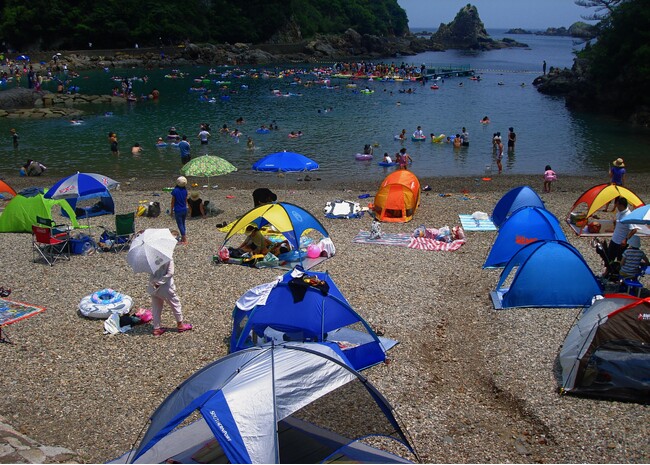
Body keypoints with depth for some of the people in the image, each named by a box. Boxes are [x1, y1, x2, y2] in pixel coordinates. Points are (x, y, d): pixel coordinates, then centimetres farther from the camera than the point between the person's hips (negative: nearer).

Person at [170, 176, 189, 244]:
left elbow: (173, 201, -10)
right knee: (183, 223, 19)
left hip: (178, 211, -5)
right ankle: (183, 237, 27)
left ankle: (184, 240, 2)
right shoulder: (185, 190, -2)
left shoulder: (175, 191, -16)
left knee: (180, 225, 3)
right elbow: (186, 200, 8)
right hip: (184, 210, 5)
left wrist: (171, 210, 1)